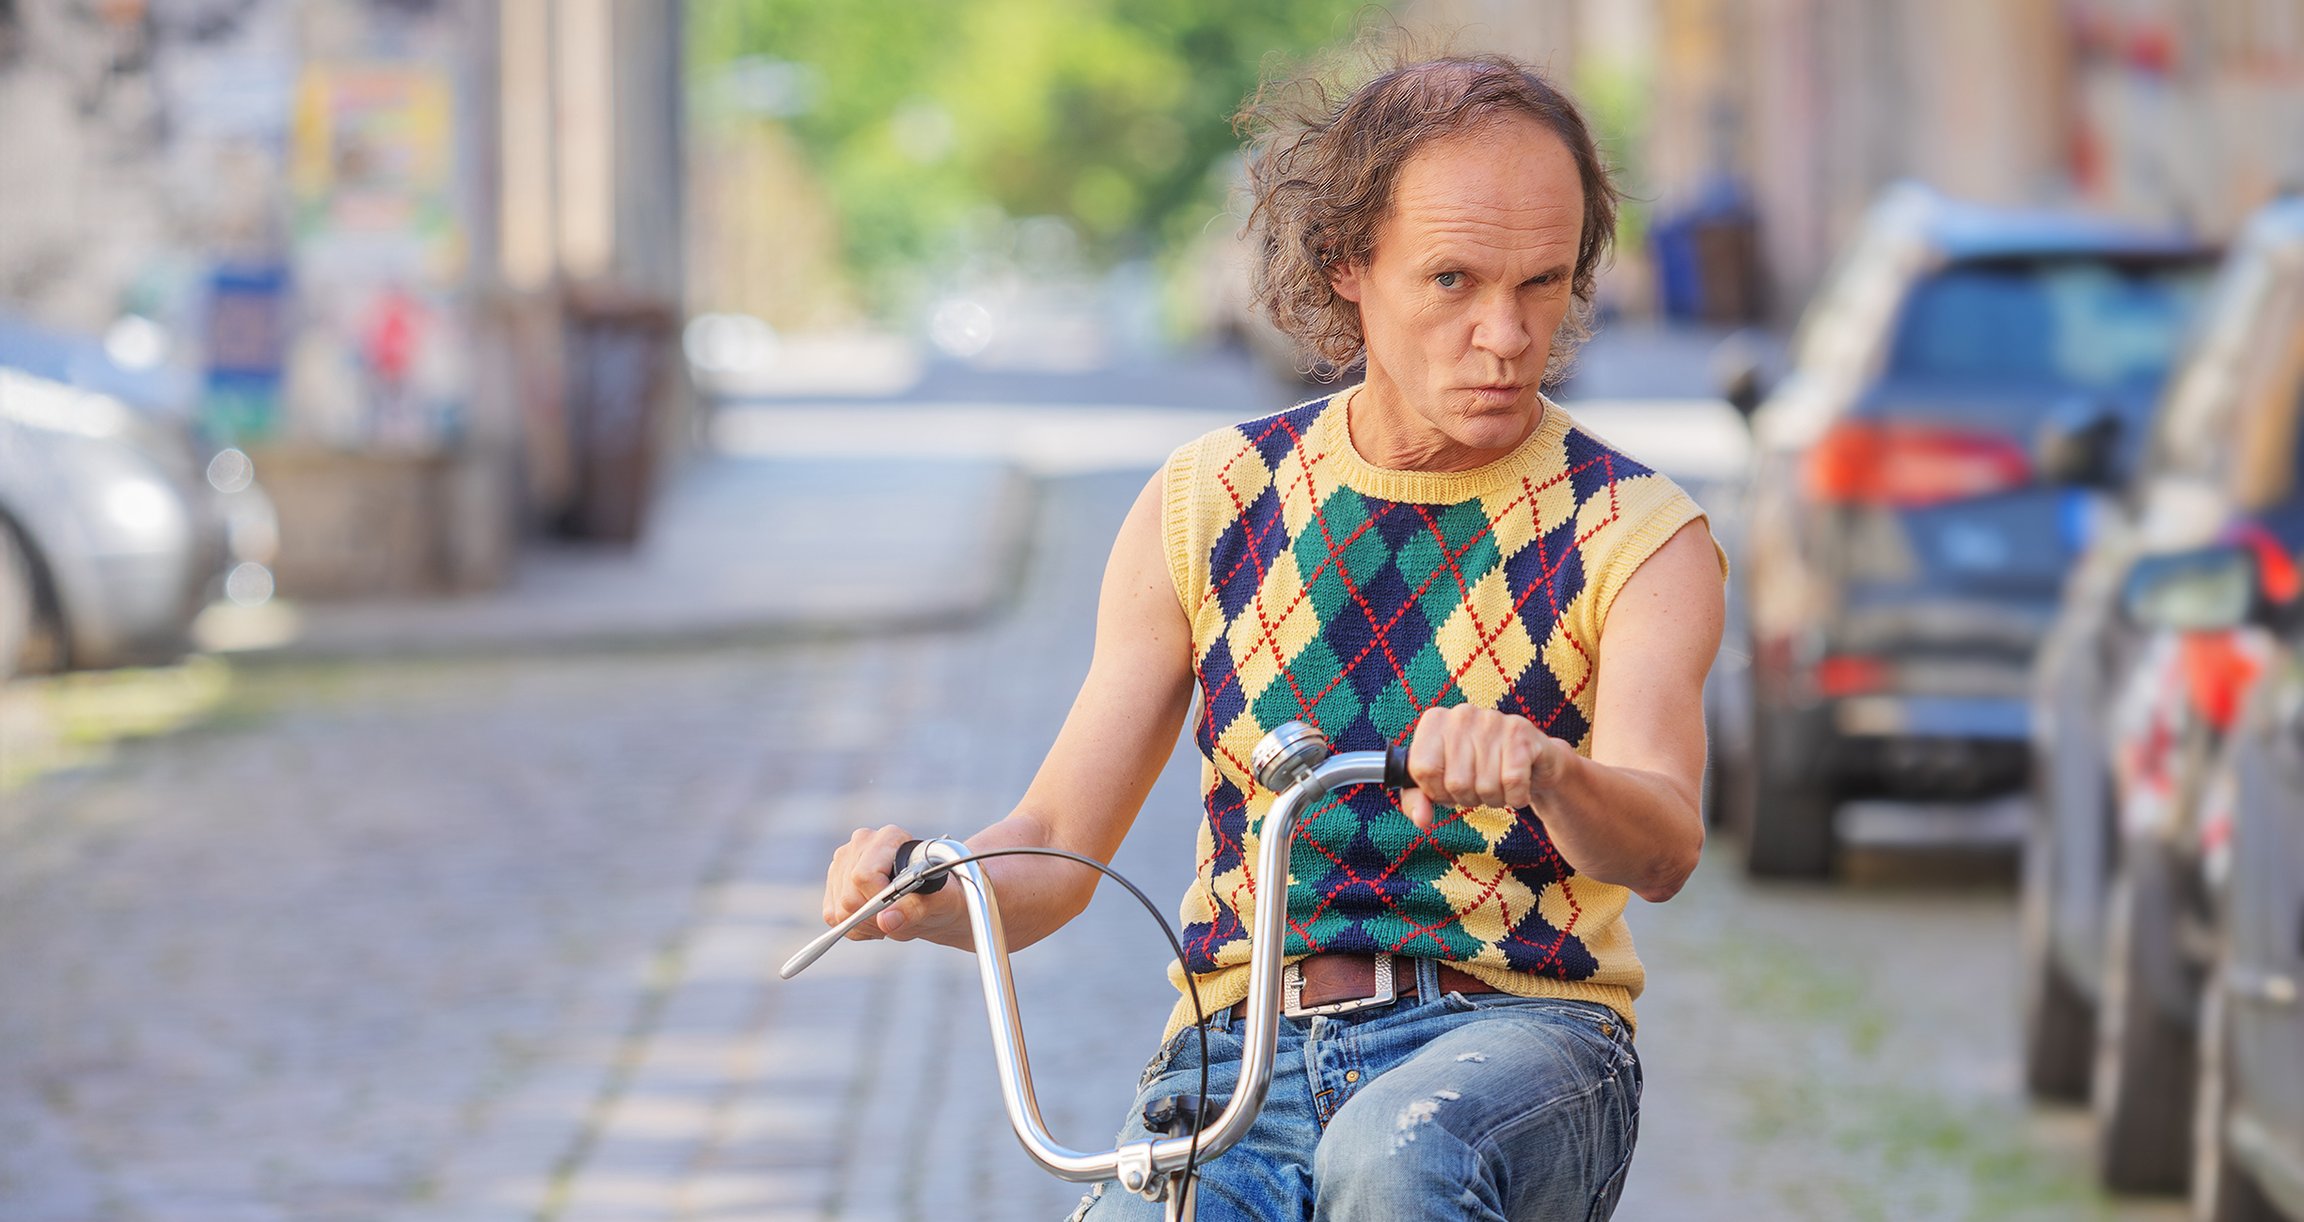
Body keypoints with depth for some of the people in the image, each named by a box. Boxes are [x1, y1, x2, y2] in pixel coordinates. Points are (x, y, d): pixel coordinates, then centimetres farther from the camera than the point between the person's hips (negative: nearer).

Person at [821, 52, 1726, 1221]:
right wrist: (924, 890, -15)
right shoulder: (1207, 510, 9)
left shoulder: (1634, 534, 1)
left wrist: (1545, 771, -42)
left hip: (1518, 1031, -2)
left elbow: (1662, 846, -18)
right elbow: (1054, 853, 9)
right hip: (1240, 1049, 2)